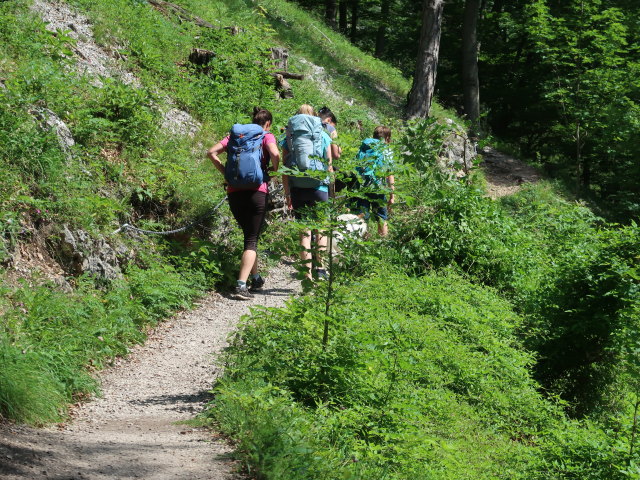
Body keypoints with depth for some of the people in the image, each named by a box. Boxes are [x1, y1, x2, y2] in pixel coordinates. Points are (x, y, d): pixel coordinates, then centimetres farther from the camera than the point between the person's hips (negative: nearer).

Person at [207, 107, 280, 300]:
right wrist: (274, 169, 2)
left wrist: (225, 172, 11)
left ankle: (256, 278, 30)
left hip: (234, 192, 4)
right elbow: (275, 154, -17)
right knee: (252, 239, -3)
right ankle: (241, 285, -17)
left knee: (249, 235, 22)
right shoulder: (266, 136, 4)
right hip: (256, 191, -4)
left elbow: (212, 152, 7)